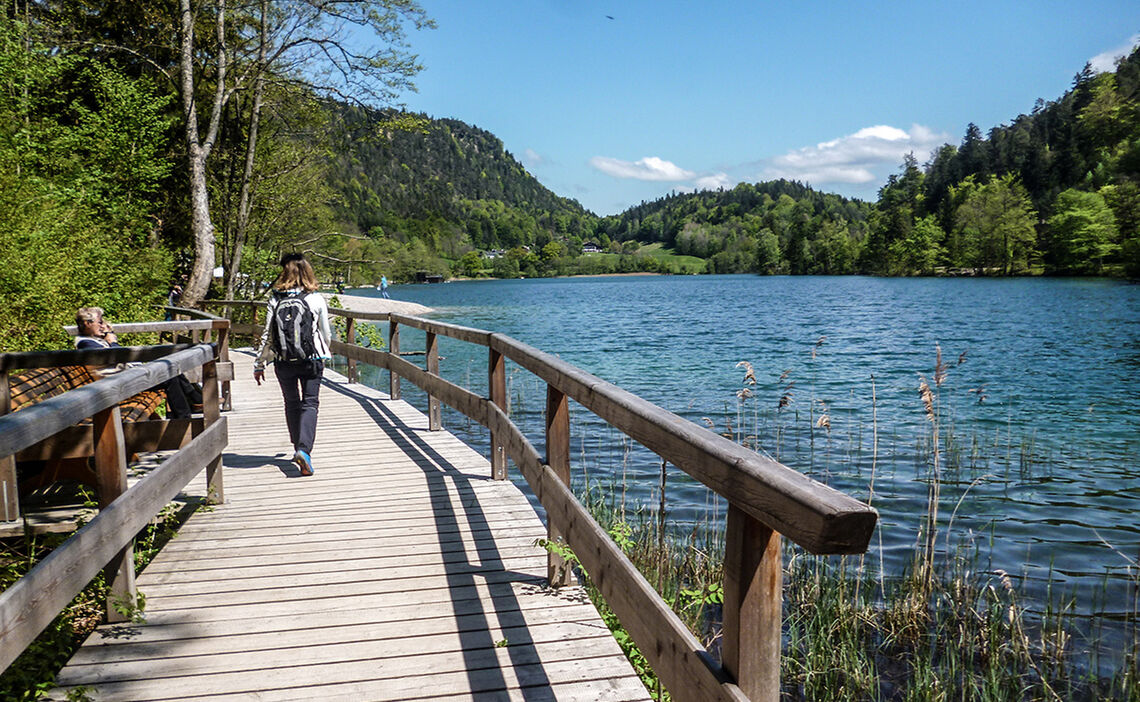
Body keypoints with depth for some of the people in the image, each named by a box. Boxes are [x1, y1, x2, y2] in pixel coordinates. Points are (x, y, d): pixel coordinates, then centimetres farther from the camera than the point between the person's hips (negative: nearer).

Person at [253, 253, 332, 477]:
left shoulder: (275, 300, -4)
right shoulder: (316, 300, -5)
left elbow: (267, 335, -3)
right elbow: (326, 334, 3)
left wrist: (259, 364, 6)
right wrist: (324, 353, 23)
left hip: (283, 363, 2)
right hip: (312, 360, -1)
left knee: (292, 404, 17)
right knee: (310, 403, 3)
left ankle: (299, 448, 28)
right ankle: (304, 450, -15)